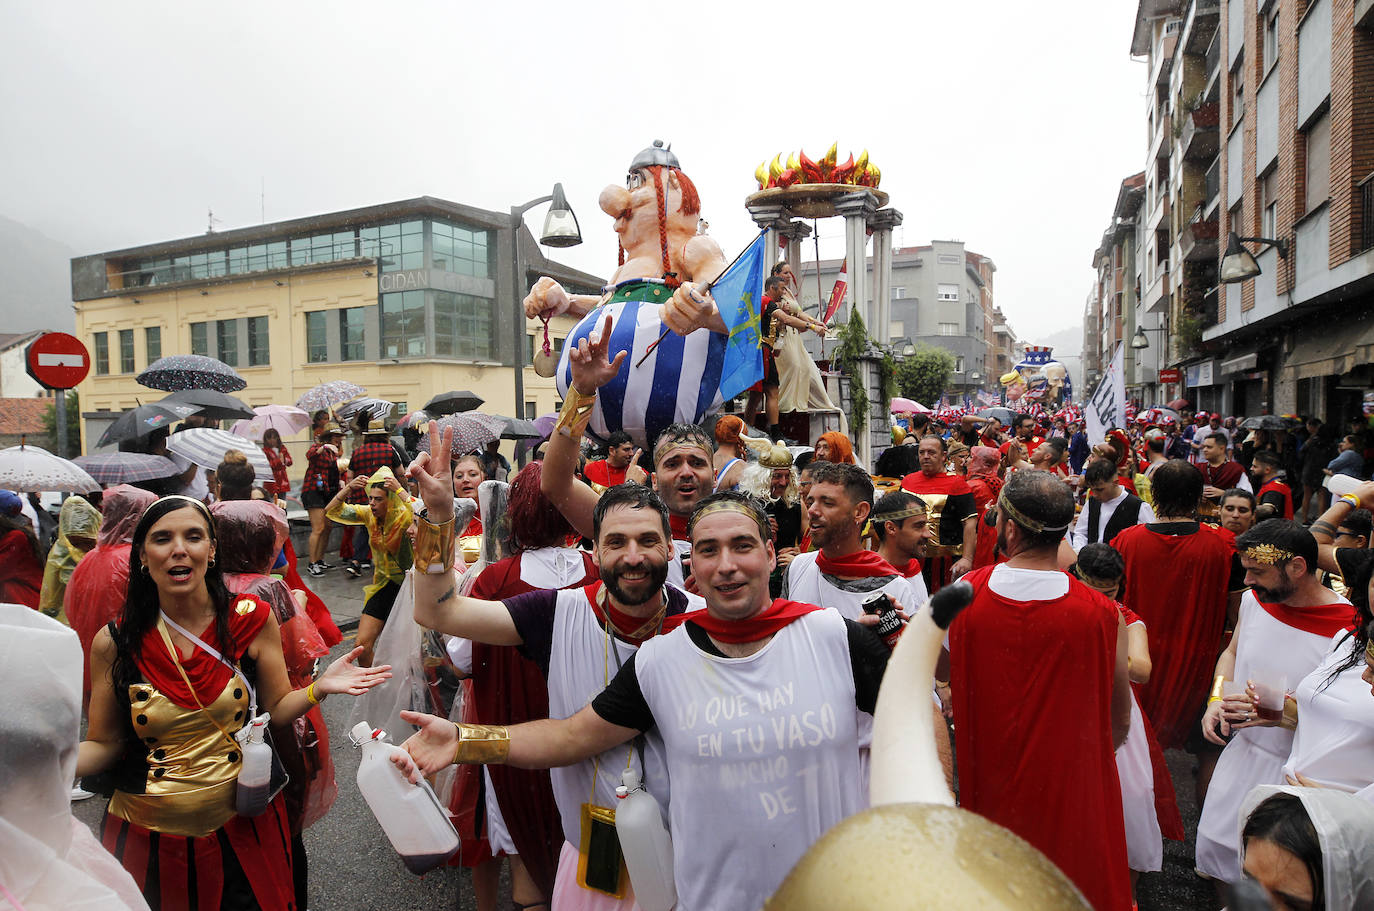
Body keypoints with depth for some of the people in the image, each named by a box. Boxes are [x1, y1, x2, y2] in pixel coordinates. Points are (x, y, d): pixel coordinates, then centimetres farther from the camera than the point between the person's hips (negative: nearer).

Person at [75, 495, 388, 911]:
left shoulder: (251, 618, -9)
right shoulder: (114, 643, -9)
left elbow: (276, 709, -3)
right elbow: (104, 744, -2)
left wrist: (318, 688, -21)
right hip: (149, 835, 0)